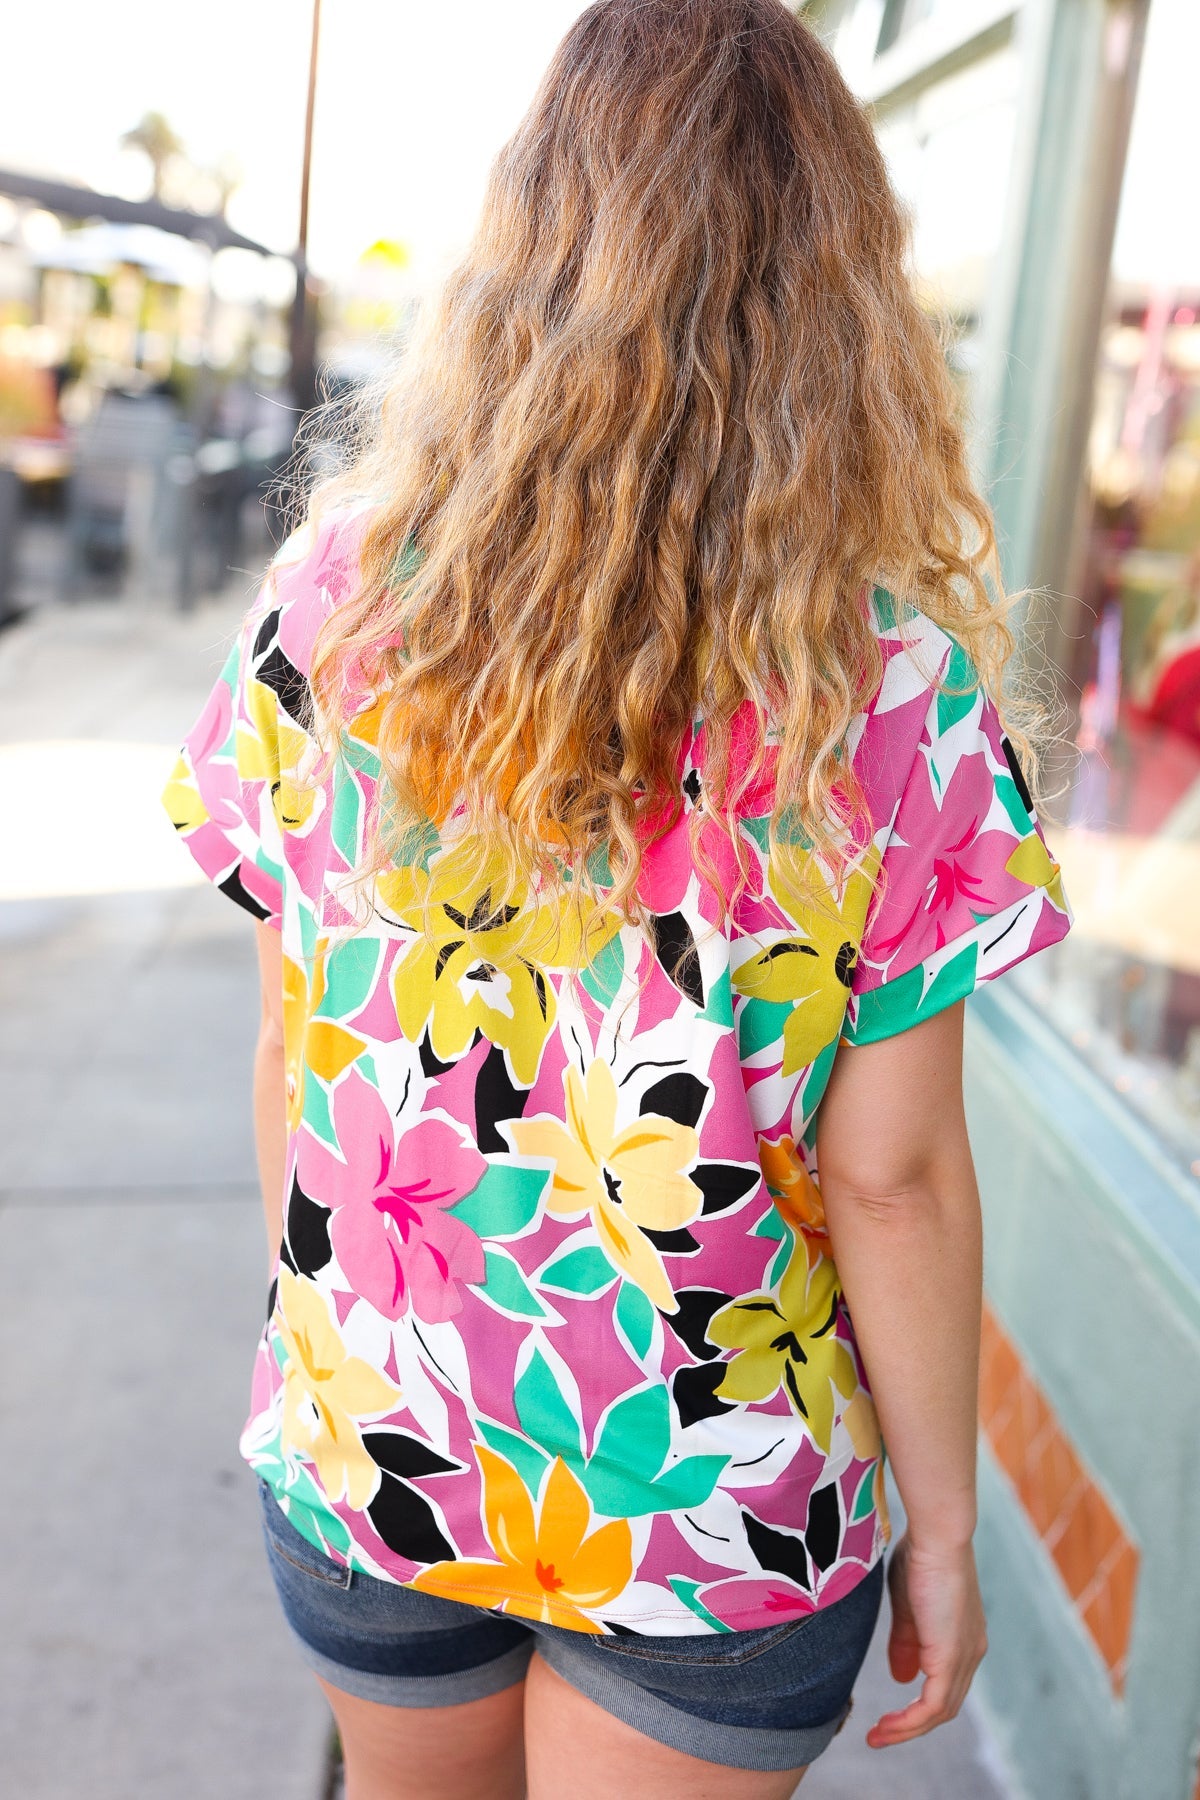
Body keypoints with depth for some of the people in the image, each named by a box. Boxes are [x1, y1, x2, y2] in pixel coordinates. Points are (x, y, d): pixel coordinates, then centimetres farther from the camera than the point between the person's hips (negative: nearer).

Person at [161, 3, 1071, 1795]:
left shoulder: (339, 592, -12)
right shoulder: (894, 684, -18)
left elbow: (292, 1052, -4)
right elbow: (890, 1175, -15)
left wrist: (315, 1337, 12)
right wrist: (943, 1528, 0)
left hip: (370, 1440, 3)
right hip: (716, 1509, -2)